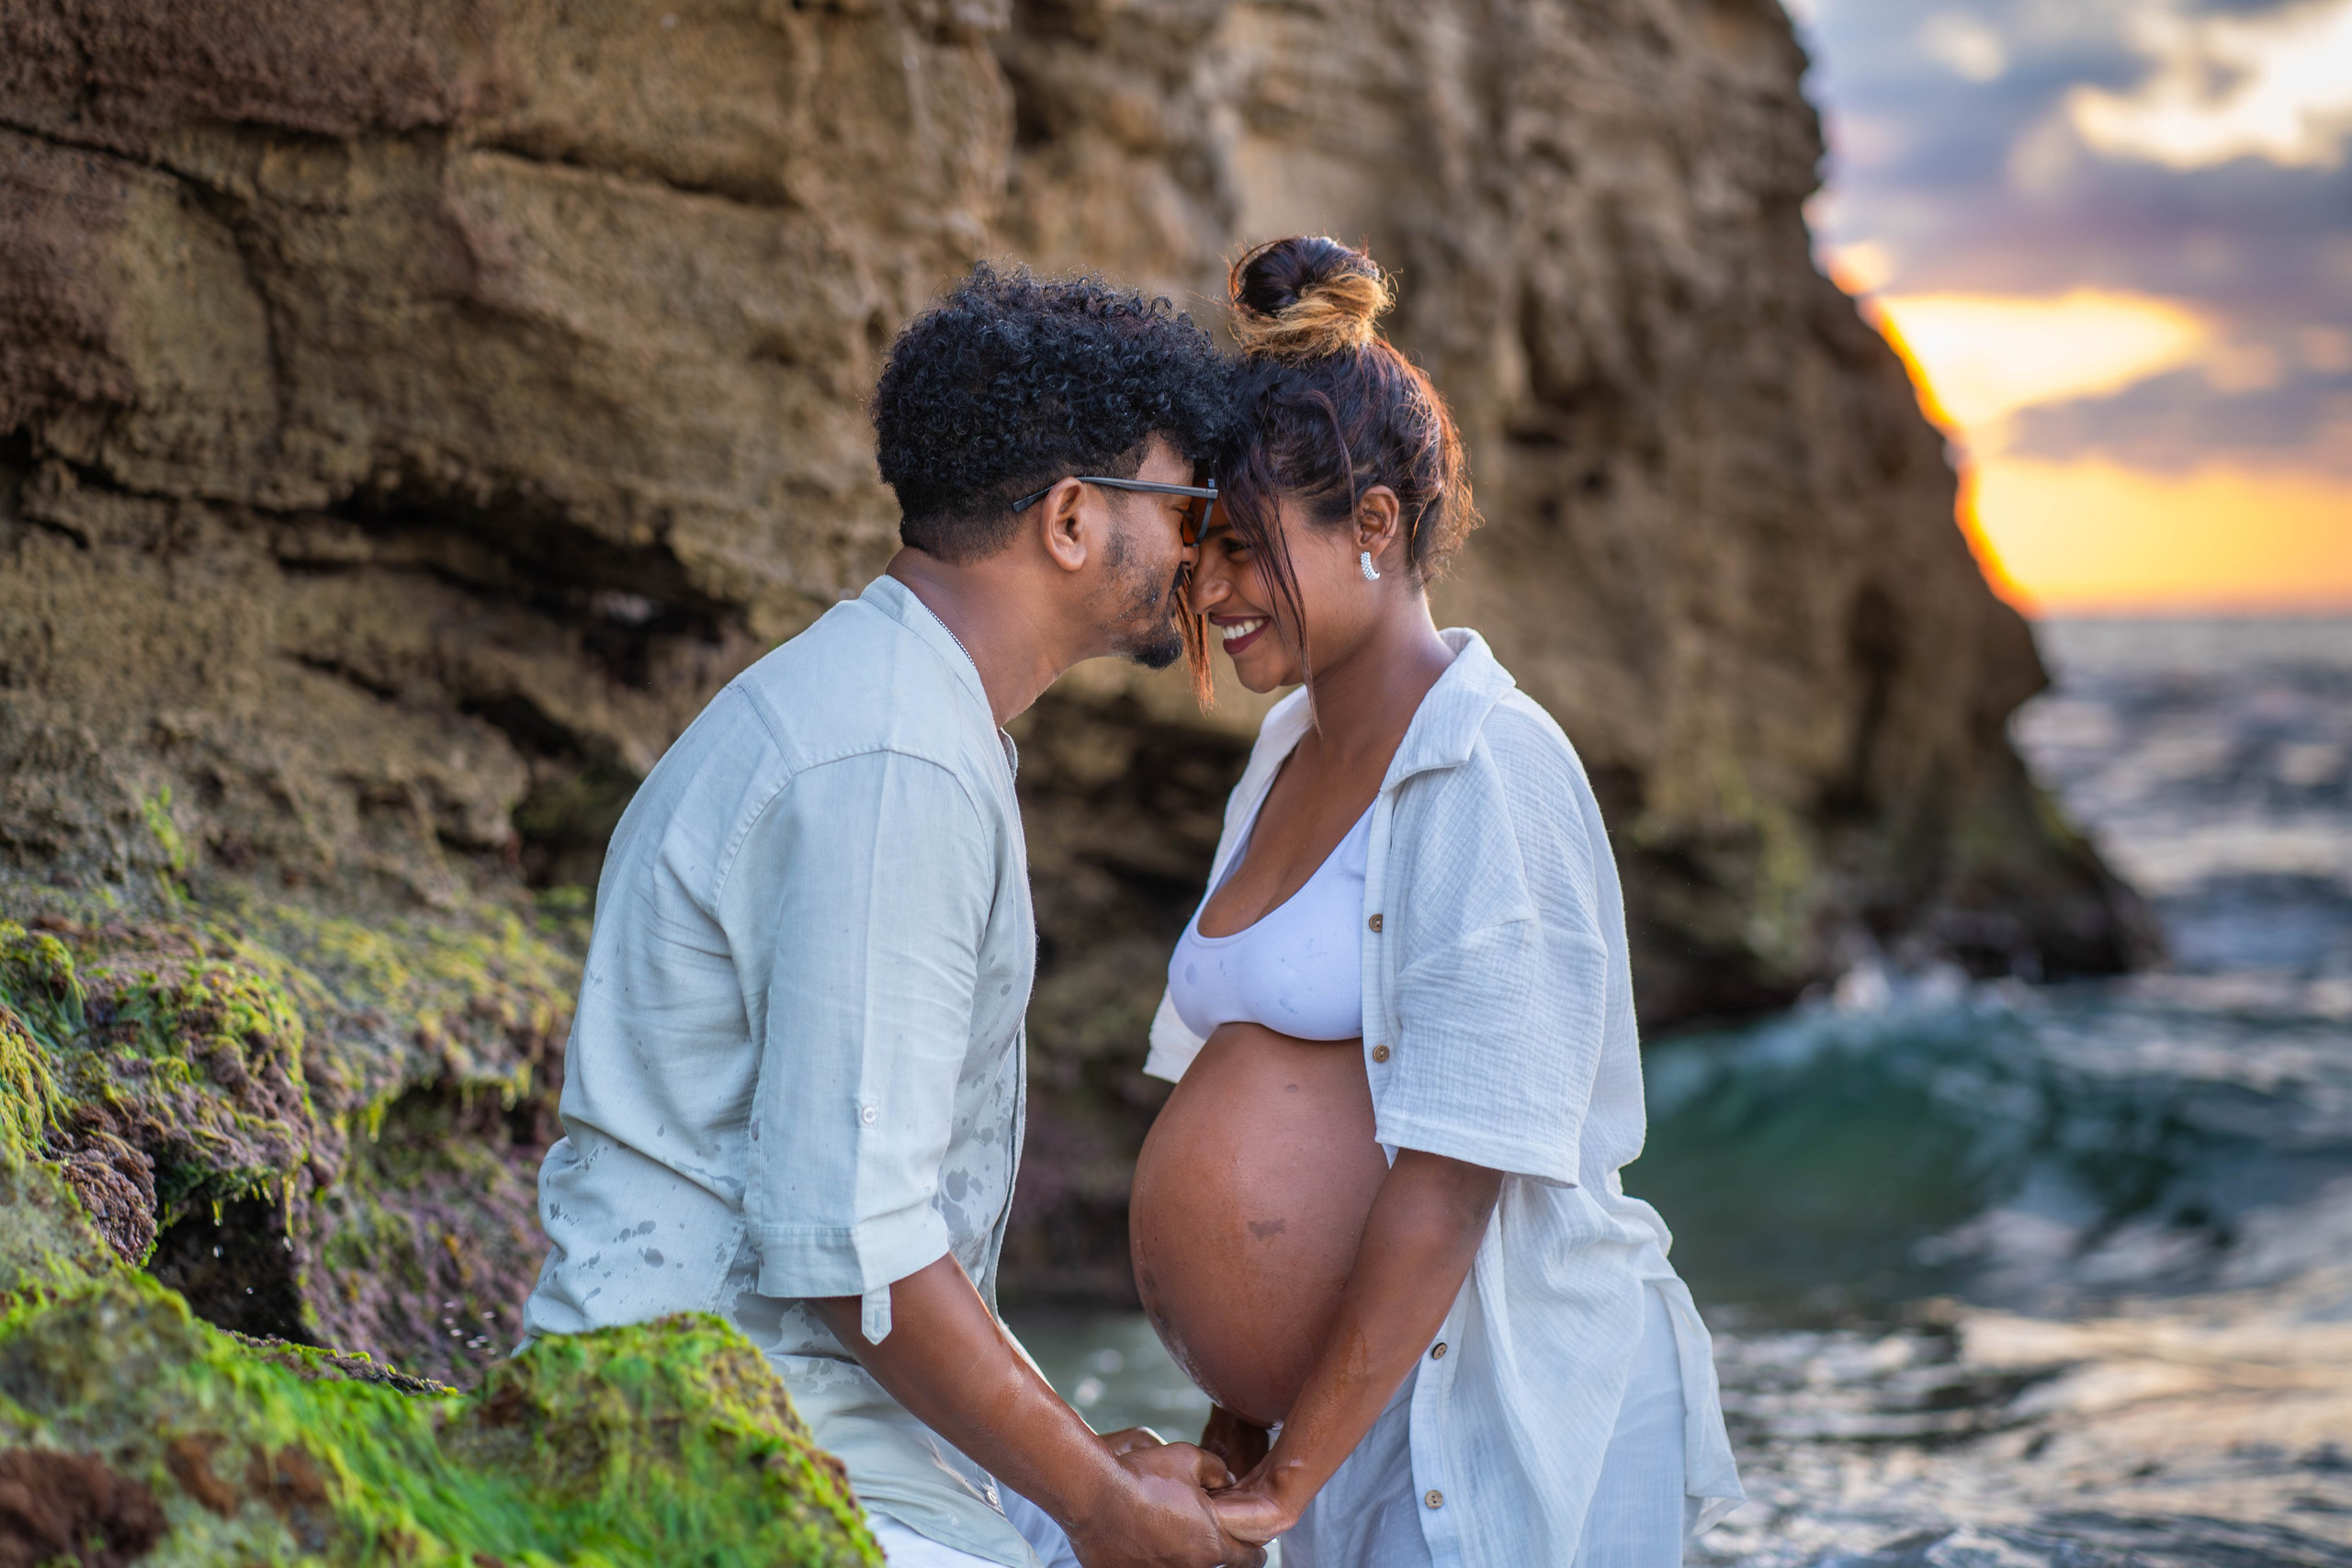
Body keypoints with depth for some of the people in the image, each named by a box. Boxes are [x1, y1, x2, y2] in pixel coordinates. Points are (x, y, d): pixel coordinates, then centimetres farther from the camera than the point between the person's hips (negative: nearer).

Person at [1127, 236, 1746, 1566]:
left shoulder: (1488, 772, -16)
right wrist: (1236, 1427, 9)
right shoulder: (1293, 751, 9)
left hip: (1522, 1417, -7)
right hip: (1363, 1404, 7)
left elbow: (1454, 1177, -20)